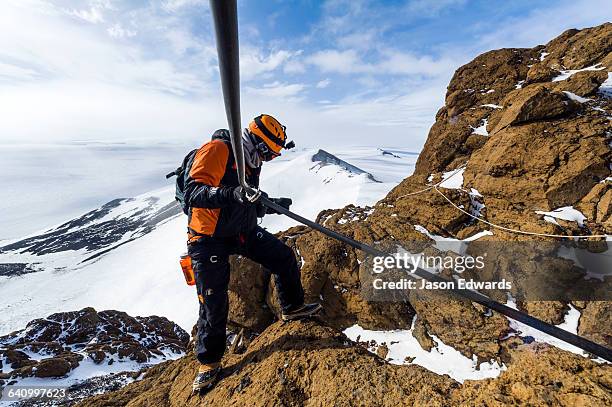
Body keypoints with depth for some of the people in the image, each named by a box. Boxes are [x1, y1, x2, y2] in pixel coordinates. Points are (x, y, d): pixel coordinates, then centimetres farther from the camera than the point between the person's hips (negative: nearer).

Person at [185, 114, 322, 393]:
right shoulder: (217, 149, -18)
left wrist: (271, 204, -3)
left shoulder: (251, 162, 7)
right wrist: (232, 194, -44)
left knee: (285, 257, 4)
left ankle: (292, 308, 28)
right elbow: (192, 192, -29)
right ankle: (209, 361, 27)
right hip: (210, 237, -7)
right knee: (214, 303, 1)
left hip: (243, 232, 7)